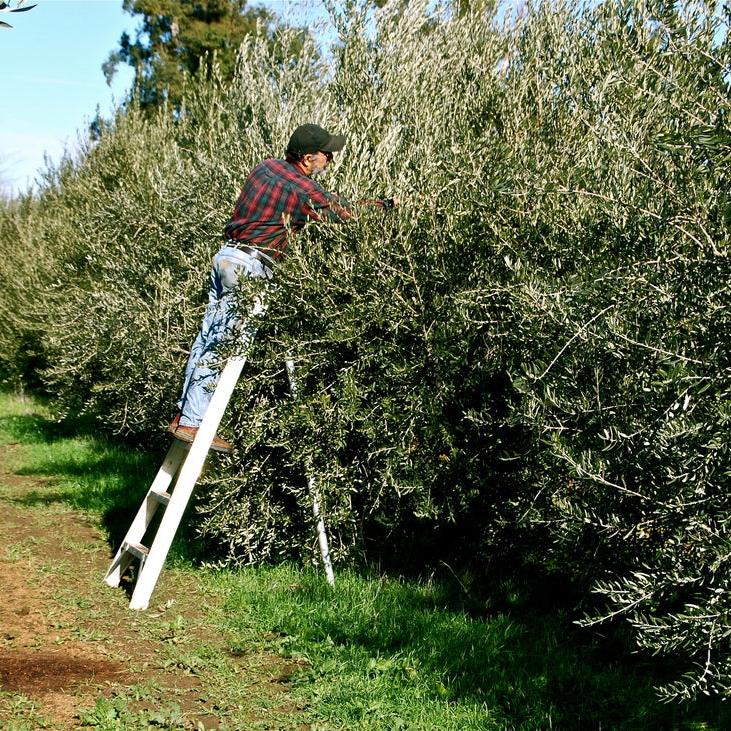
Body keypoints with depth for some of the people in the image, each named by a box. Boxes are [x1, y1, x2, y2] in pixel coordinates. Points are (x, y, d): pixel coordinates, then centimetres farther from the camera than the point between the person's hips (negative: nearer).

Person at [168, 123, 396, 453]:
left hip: (227, 255, 9)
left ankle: (183, 413, 15)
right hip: (250, 266, -9)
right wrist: (385, 204, 15)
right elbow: (348, 215, -1)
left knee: (208, 336, 10)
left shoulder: (265, 167, 14)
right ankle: (191, 423, -7)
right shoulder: (304, 190, -9)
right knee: (222, 345, -8)